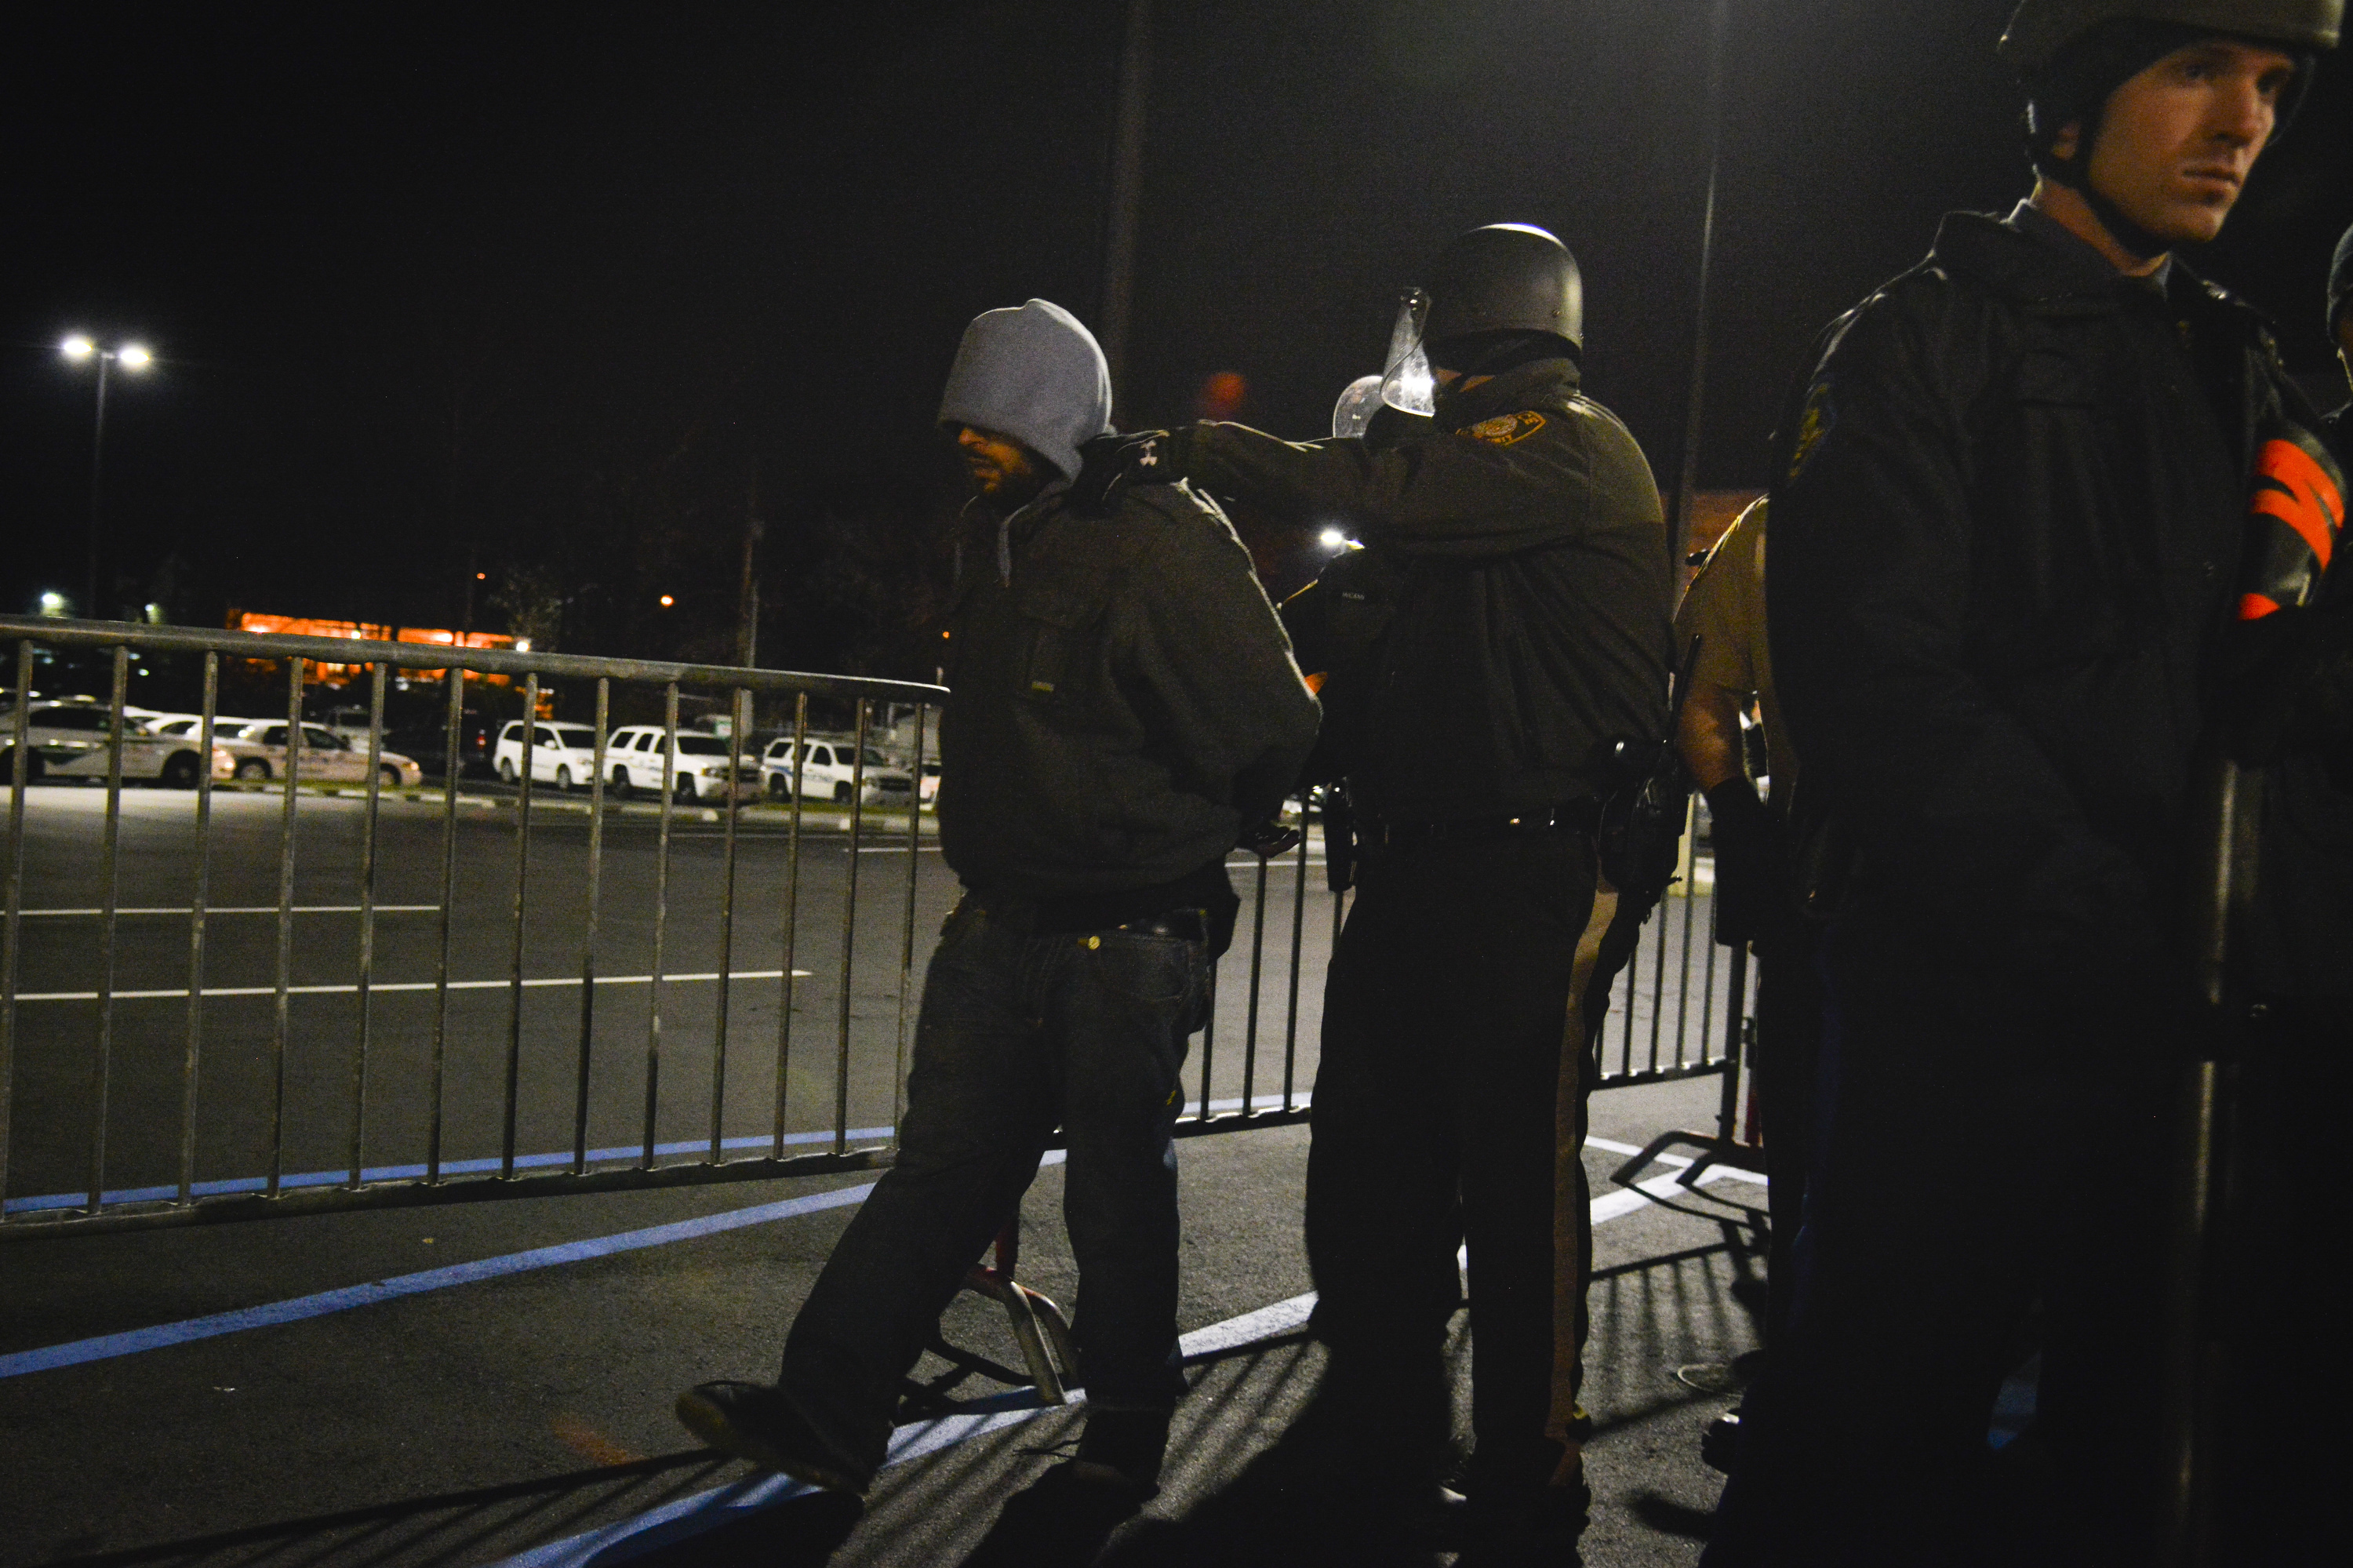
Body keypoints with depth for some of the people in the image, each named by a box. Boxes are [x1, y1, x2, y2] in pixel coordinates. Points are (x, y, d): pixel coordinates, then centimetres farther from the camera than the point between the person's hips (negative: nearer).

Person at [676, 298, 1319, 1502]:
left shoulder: (1163, 546, -14)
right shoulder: (994, 534, 11)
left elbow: (1272, 733, -13)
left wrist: (1184, 841, 3)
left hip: (1128, 939, -7)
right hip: (1000, 921, 7)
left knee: (1119, 1189, 6)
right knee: (943, 1164, 9)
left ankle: (1124, 1431, 24)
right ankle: (826, 1412, 13)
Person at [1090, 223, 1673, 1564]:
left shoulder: (1576, 448, -6)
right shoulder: (1486, 457, 24)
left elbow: (1378, 494, -19)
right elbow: (1392, 596, 28)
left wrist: (1192, 450, -12)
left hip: (1529, 870, -9)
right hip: (1418, 861, 9)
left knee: (1519, 1170, -4)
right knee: (1371, 1152, 11)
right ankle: (1383, 1431, 25)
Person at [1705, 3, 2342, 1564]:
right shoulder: (1923, 345, -2)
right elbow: (1875, 676, -14)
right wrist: (2090, 929, -19)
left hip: (2176, 1006, 6)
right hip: (1968, 1000, -6)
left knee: (2138, 1431, 14)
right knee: (1884, 1439, 2)